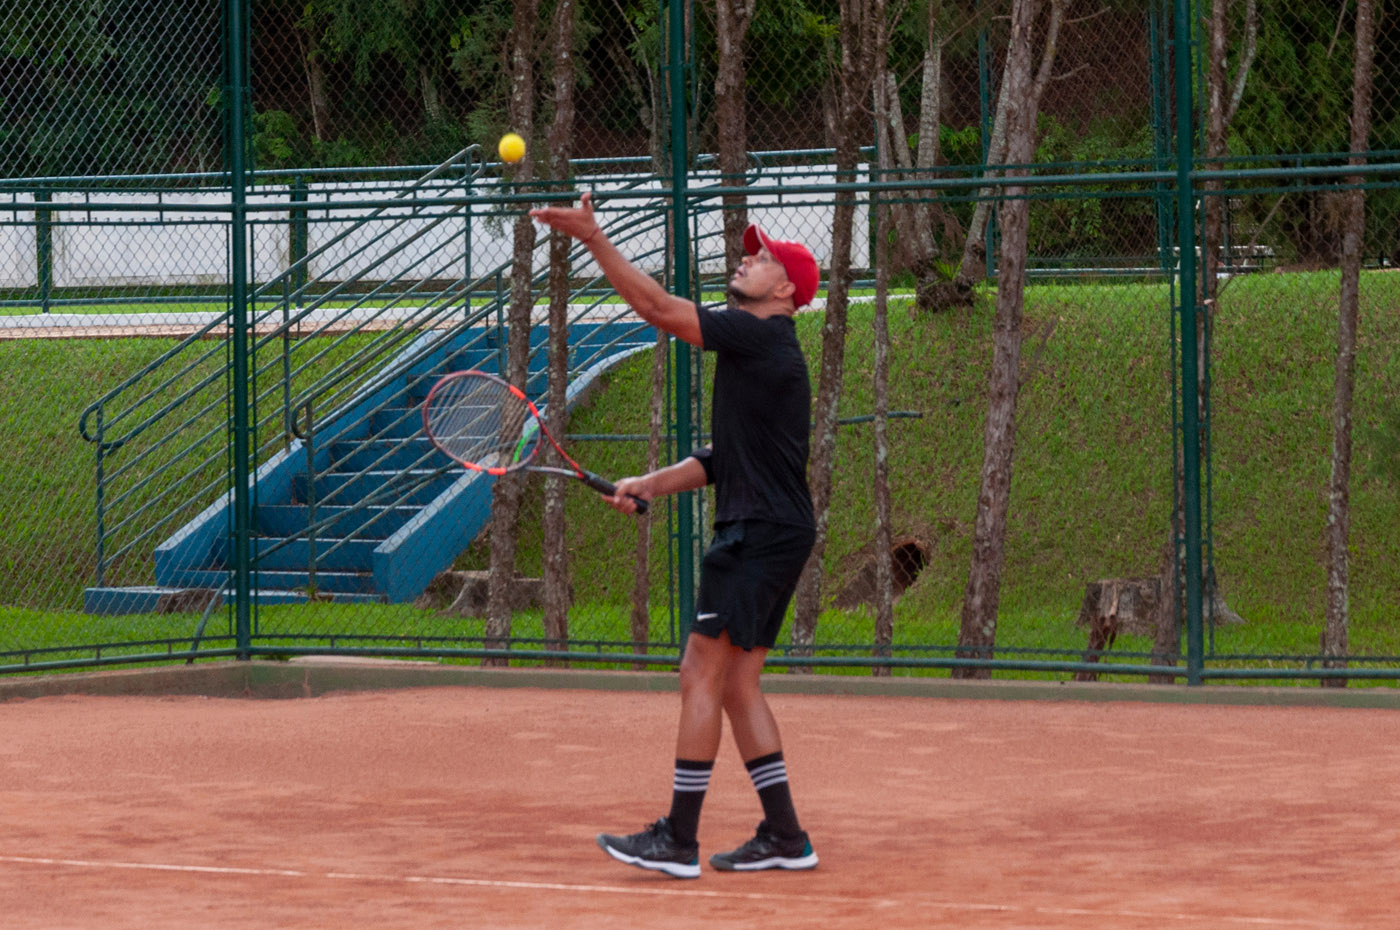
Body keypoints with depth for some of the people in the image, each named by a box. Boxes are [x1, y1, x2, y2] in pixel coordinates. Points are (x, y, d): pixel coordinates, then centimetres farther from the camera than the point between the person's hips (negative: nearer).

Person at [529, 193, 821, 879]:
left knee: (701, 676, -8)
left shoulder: (761, 337, -11)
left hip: (762, 534, -10)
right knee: (737, 685, 11)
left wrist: (593, 238, -16)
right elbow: (726, 458, 24)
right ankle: (784, 835, 12)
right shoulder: (754, 350, 20)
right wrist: (652, 484, 14)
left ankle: (678, 840, -7)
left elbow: (660, 308, -17)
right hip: (765, 534, 10)